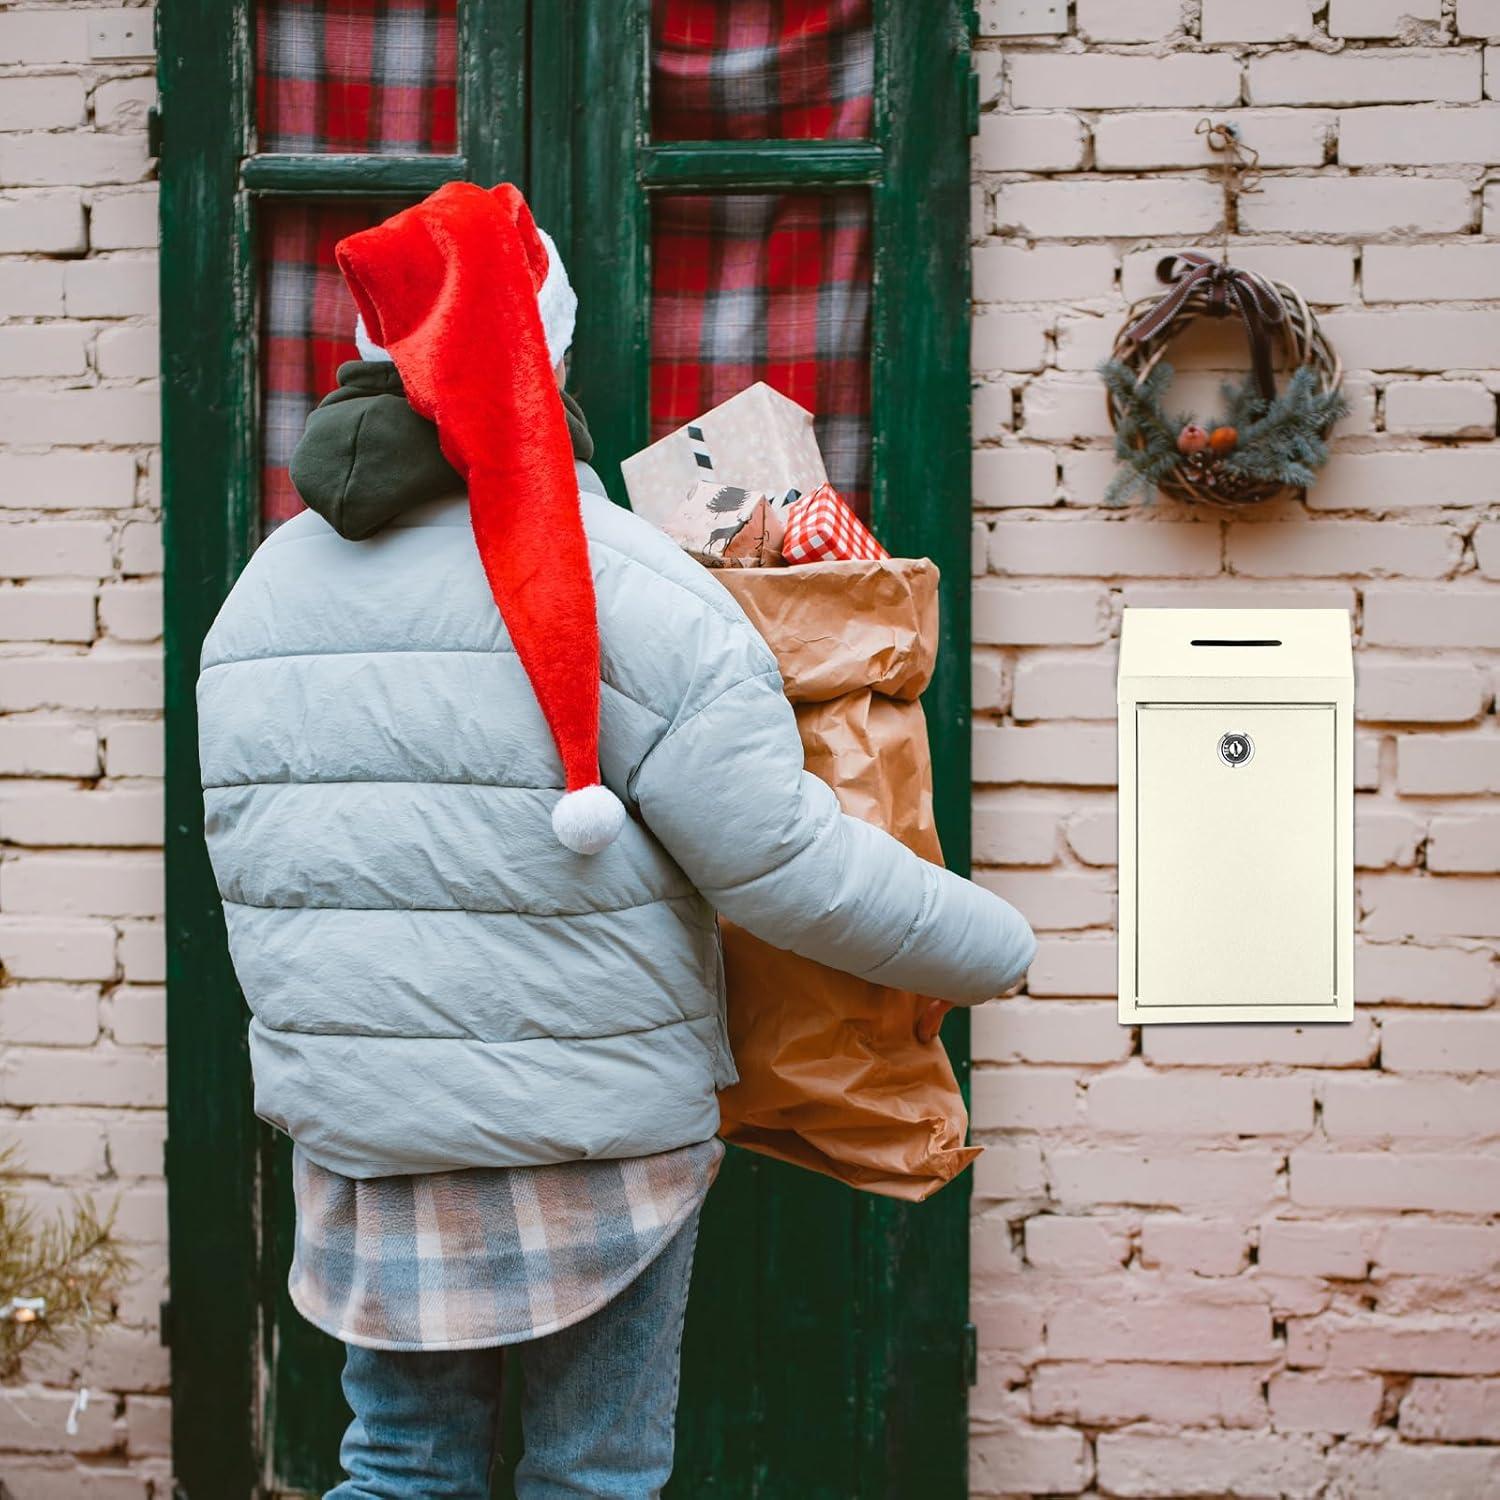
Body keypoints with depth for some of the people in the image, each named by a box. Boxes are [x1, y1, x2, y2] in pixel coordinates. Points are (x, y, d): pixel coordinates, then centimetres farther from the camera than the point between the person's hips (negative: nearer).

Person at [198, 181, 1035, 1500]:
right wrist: (994, 949, -3)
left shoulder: (263, 587, 6)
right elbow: (785, 863, -17)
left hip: (351, 1131, 5)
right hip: (590, 1144, -5)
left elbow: (268, 871, 11)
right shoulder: (620, 583, -14)